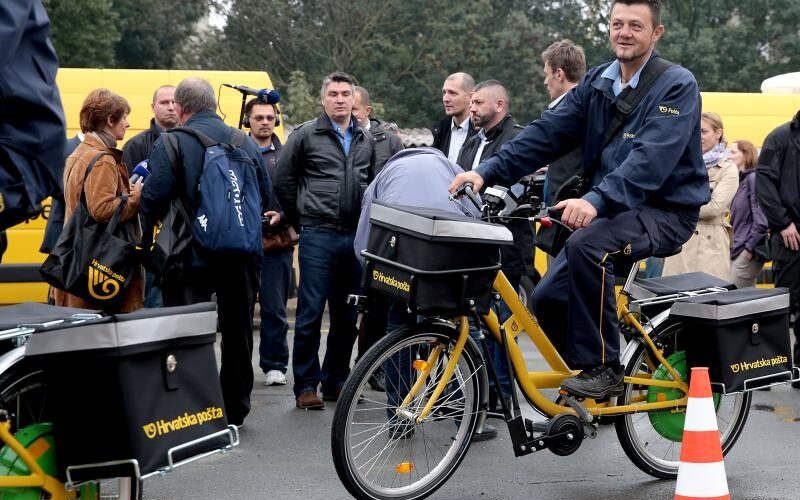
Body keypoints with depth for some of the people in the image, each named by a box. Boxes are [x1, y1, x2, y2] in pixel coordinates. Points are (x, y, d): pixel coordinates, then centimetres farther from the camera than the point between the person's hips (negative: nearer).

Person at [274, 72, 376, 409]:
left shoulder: (365, 140, 14)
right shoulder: (305, 135, 0)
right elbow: (283, 181, 5)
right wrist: (302, 218, 8)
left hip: (356, 237, 5)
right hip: (318, 238, -4)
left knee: (346, 317, 9)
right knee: (310, 314, -4)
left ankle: (336, 382, 20)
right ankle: (305, 386, 3)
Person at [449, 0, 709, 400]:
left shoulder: (677, 84, -12)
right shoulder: (597, 83, 9)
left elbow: (652, 156, -27)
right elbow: (547, 132, 0)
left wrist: (597, 200, -41)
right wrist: (488, 171, -14)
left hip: (664, 211, -7)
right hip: (610, 211, 7)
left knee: (587, 245, -34)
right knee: (548, 299, -5)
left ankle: (603, 368, -21)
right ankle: (591, 386, 16)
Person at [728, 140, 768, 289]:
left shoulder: (753, 178, -13)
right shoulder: (742, 180, 14)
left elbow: (761, 220, -20)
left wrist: (749, 248, -16)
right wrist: (734, 245, 11)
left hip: (748, 253, -9)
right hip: (738, 251, 9)